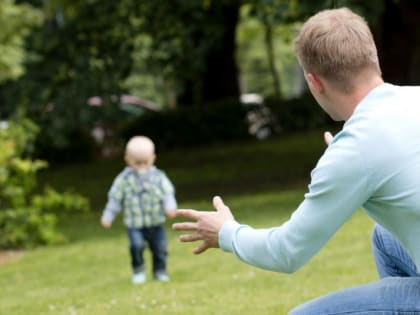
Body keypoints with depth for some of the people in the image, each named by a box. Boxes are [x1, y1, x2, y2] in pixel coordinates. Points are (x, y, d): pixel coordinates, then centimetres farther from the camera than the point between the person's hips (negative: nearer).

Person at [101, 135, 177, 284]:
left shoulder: (158, 176, -2)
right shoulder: (124, 179, -4)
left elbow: (168, 193, -1)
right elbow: (115, 198, 2)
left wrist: (170, 207, -20)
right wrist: (108, 216, 1)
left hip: (156, 222, 2)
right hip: (134, 223, -2)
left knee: (160, 247, 2)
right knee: (136, 245, -20)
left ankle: (160, 271, 24)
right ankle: (138, 270, 2)